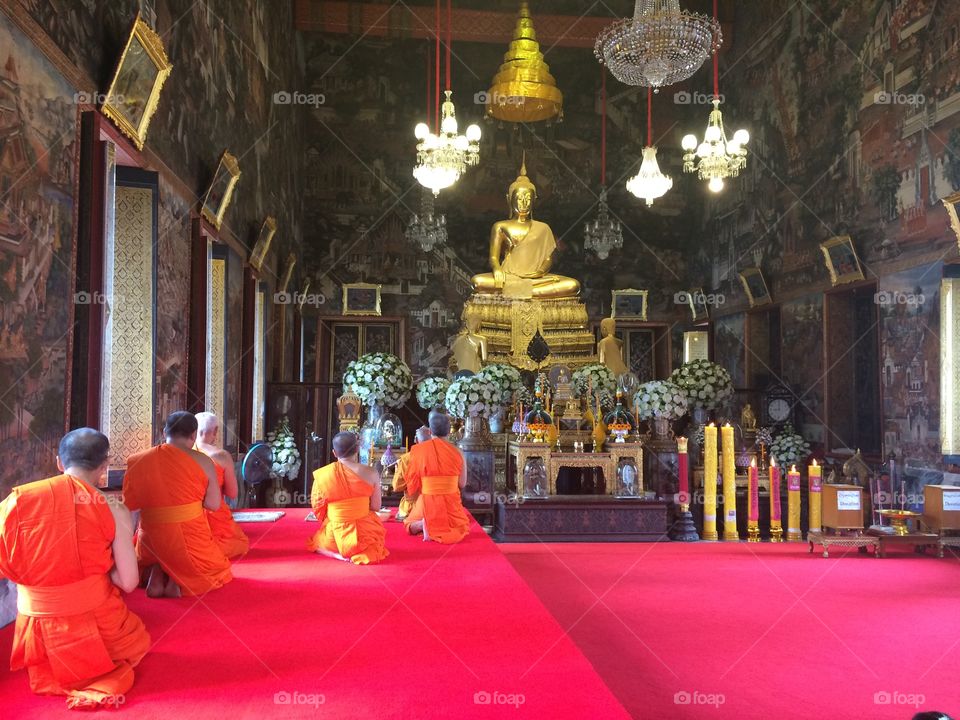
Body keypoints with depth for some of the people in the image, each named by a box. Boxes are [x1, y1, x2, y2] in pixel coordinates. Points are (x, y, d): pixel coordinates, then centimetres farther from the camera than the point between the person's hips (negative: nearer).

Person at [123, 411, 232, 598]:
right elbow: (214, 504, -6)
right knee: (216, 568, 26)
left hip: (151, 541, 3)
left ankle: (156, 573, 3)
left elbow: (129, 505, 3)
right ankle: (179, 580, -4)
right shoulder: (202, 461, -9)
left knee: (151, 559, 37)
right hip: (190, 539, -3)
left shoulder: (137, 461, -2)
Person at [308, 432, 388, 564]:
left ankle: (339, 554, 5)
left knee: (316, 543, 33)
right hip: (365, 534, 3)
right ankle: (365, 552, 13)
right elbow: (376, 507, -2)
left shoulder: (322, 475, -10)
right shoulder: (370, 473, -11)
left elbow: (317, 506, 2)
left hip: (336, 535, -2)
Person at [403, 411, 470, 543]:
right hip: (451, 502, 0)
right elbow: (462, 483, 1)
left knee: (412, 525, 27)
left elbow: (412, 479, 1)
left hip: (427, 502, 0)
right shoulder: (457, 451, -5)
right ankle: (445, 530, -10)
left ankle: (424, 524, -9)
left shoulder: (418, 450, -6)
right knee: (461, 528, 26)